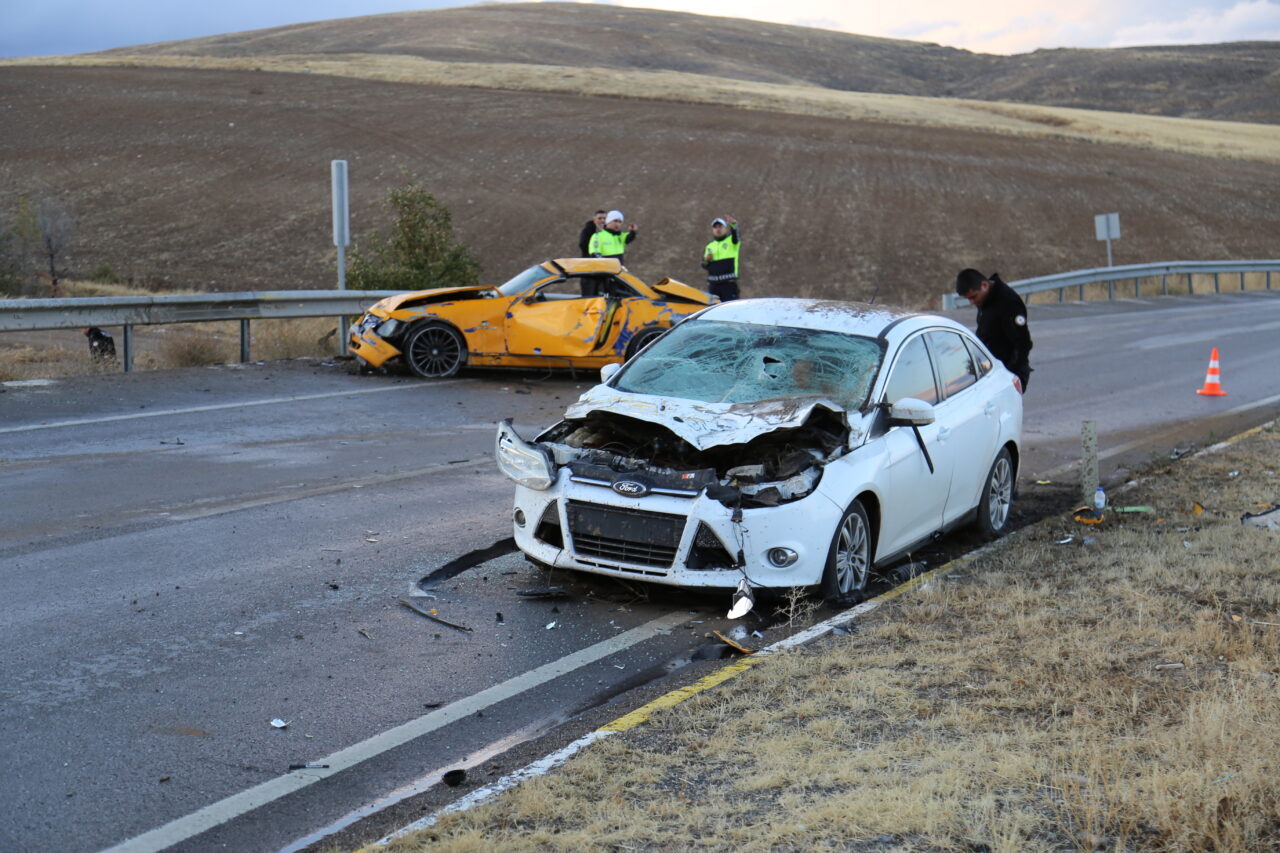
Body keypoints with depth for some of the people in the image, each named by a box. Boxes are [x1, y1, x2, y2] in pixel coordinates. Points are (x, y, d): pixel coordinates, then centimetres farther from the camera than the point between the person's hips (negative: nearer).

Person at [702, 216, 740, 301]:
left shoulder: (731, 241, 4)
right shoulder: (709, 246, 16)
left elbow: (735, 234, -20)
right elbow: (704, 266, 18)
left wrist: (733, 223, -42)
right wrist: (706, 260, -6)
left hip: (729, 282, -5)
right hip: (713, 284, 5)